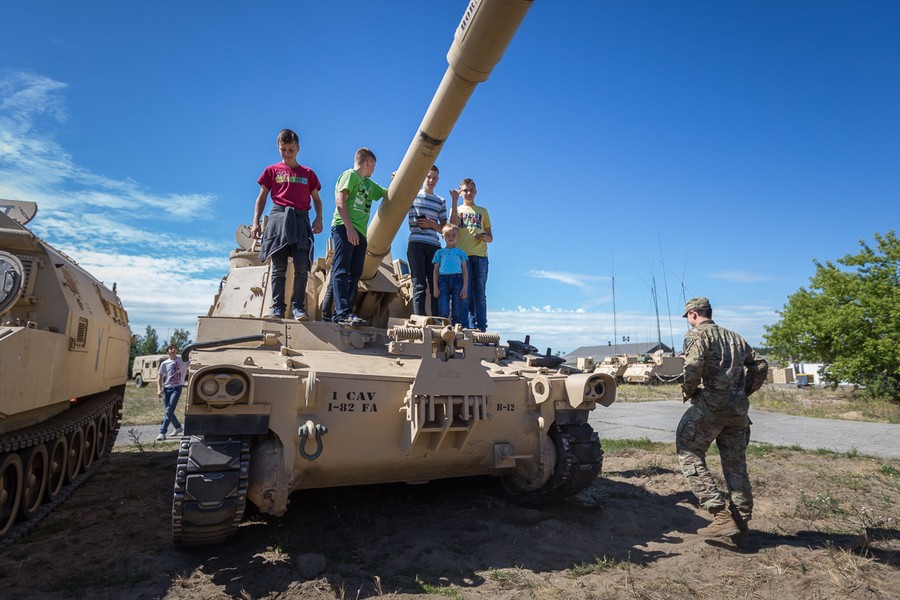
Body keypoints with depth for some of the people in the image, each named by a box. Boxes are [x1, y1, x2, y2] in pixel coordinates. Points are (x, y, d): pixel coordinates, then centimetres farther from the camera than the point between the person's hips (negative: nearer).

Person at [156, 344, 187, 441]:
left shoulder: (183, 360, 1)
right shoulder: (164, 363, 7)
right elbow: (159, 377, 6)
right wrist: (159, 389, -5)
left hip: (177, 388, -4)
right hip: (166, 388, 4)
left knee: (168, 410, -12)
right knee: (168, 411, 10)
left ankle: (162, 433, -10)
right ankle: (178, 428, 29)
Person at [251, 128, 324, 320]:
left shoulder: (308, 173, 18)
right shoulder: (272, 171, 15)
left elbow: (316, 199, 19)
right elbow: (262, 198, 14)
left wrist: (319, 219, 1)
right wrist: (256, 222, 3)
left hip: (301, 219, 1)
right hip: (278, 216, -1)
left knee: (302, 266, -10)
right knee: (278, 267, -4)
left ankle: (298, 307, -7)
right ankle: (277, 308, -3)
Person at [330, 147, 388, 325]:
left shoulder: (369, 184, 26)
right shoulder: (349, 175, 2)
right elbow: (340, 202, -10)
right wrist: (349, 227, -19)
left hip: (360, 233, 9)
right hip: (344, 228, -9)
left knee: (354, 274, 4)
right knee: (342, 271, -13)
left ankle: (342, 313, 5)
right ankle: (343, 312, -19)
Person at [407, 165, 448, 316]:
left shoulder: (441, 201, 20)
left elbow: (444, 229, 17)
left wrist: (431, 224, -4)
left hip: (434, 246, 3)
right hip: (416, 244, -3)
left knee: (436, 285, -3)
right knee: (419, 285, -10)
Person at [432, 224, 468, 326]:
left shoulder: (461, 252, 16)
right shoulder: (439, 252, 16)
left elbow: (465, 271, 11)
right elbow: (436, 270, 13)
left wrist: (465, 287, 0)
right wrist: (435, 287, 2)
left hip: (457, 280, 1)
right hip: (443, 280, 0)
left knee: (457, 312, -2)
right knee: (443, 311, -11)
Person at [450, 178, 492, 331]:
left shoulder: (483, 211, 22)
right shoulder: (456, 209, 19)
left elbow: (491, 238, 19)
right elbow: (453, 224, -4)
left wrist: (485, 237, -5)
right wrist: (454, 201, -7)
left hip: (480, 256, 1)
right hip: (462, 255, -1)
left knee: (480, 294, -3)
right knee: (467, 293, -5)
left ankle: (481, 328, -5)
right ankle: (470, 327, -6)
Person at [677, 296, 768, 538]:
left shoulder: (697, 334, -3)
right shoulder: (734, 337, 20)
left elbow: (694, 365, -20)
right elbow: (760, 365, 19)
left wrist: (688, 391, -6)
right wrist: (744, 392, 19)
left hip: (710, 404, -7)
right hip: (738, 408, 8)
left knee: (689, 454, -1)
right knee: (735, 463, 16)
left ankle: (721, 514, -10)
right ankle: (741, 519, 22)